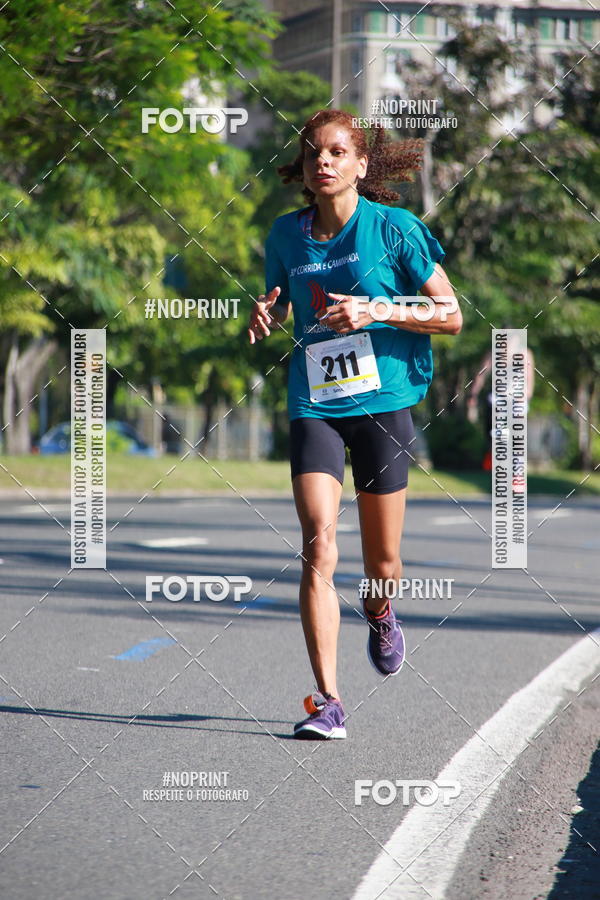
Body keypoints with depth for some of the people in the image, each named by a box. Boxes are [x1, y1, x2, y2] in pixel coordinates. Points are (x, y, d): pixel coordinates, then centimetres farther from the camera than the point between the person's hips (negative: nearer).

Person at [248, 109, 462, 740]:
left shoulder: (394, 227, -4)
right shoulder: (287, 234, 5)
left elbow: (450, 316, -1)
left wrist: (378, 311, -15)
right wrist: (264, 318, -2)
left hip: (383, 402, -1)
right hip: (313, 406, 1)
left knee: (381, 565, 8)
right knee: (318, 550, -15)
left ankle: (379, 615, 45)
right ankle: (327, 702, -14)